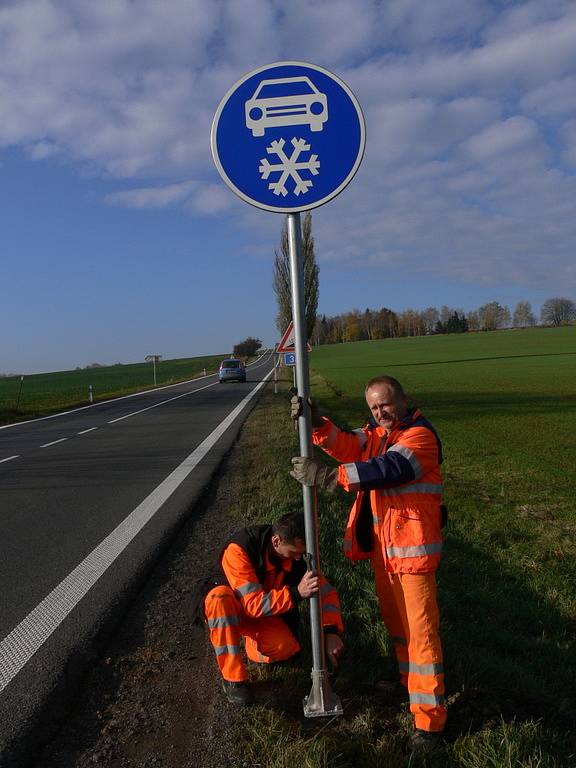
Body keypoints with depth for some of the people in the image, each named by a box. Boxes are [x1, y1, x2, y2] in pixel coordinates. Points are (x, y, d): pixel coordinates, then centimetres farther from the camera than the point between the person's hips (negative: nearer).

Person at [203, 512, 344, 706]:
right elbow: (253, 604, -36)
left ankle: (254, 641, 10)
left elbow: (326, 591, -10)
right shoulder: (238, 550, -34)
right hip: (232, 611, -3)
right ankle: (233, 678, -26)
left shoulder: (297, 555, -18)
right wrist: (296, 593, -47)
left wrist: (331, 632, -23)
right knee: (219, 597, -38)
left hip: (267, 615, 3)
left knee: (286, 649, -26)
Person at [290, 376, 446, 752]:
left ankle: (429, 716, 7)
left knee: (420, 628, -3)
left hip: (412, 545, -8)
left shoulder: (420, 435, -15)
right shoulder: (377, 432, 11)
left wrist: (328, 475, -36)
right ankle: (409, 680, 40)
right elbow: (347, 445, -7)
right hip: (381, 543, 8)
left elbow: (389, 468, -31)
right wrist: (318, 423, -26)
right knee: (393, 618, 20)